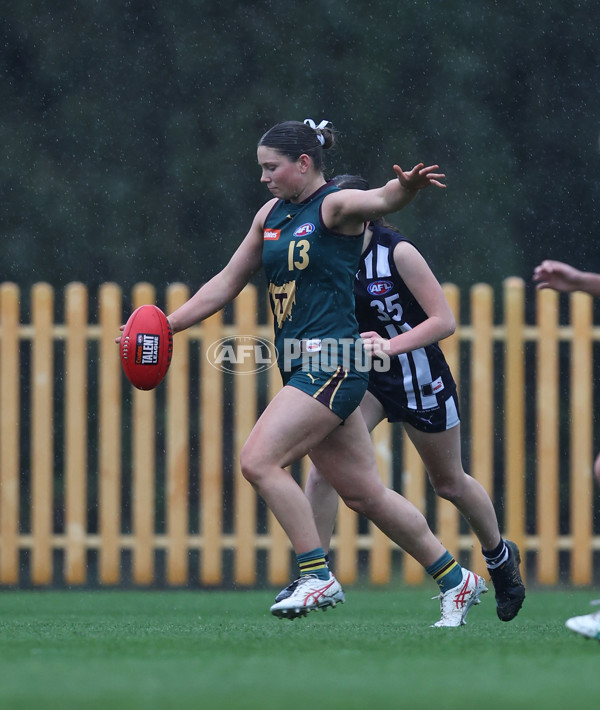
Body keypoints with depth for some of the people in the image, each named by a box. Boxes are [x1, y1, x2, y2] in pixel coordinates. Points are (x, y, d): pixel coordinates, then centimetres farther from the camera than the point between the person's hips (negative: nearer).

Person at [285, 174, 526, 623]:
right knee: (324, 462, -19)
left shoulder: (398, 253, -21)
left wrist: (390, 346, -34)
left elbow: (444, 321, -21)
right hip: (362, 377, 4)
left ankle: (500, 555, 40)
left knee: (449, 482, 14)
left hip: (419, 378, -4)